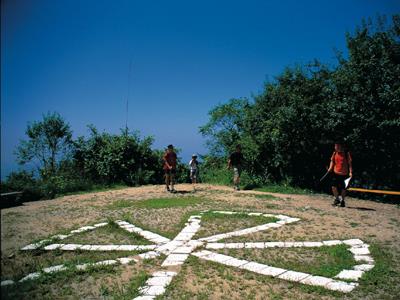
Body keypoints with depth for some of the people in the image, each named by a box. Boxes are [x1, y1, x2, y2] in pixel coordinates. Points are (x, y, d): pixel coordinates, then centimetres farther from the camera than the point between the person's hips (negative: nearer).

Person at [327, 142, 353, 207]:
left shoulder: (347, 153, -6)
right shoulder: (335, 153, 4)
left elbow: (350, 163, -5)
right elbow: (332, 161, 13)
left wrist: (350, 172, -12)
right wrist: (330, 168, -2)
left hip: (344, 174, -3)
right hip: (336, 173, 3)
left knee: (343, 188, 4)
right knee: (334, 186, -7)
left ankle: (342, 201, 25)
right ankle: (337, 199, 15)